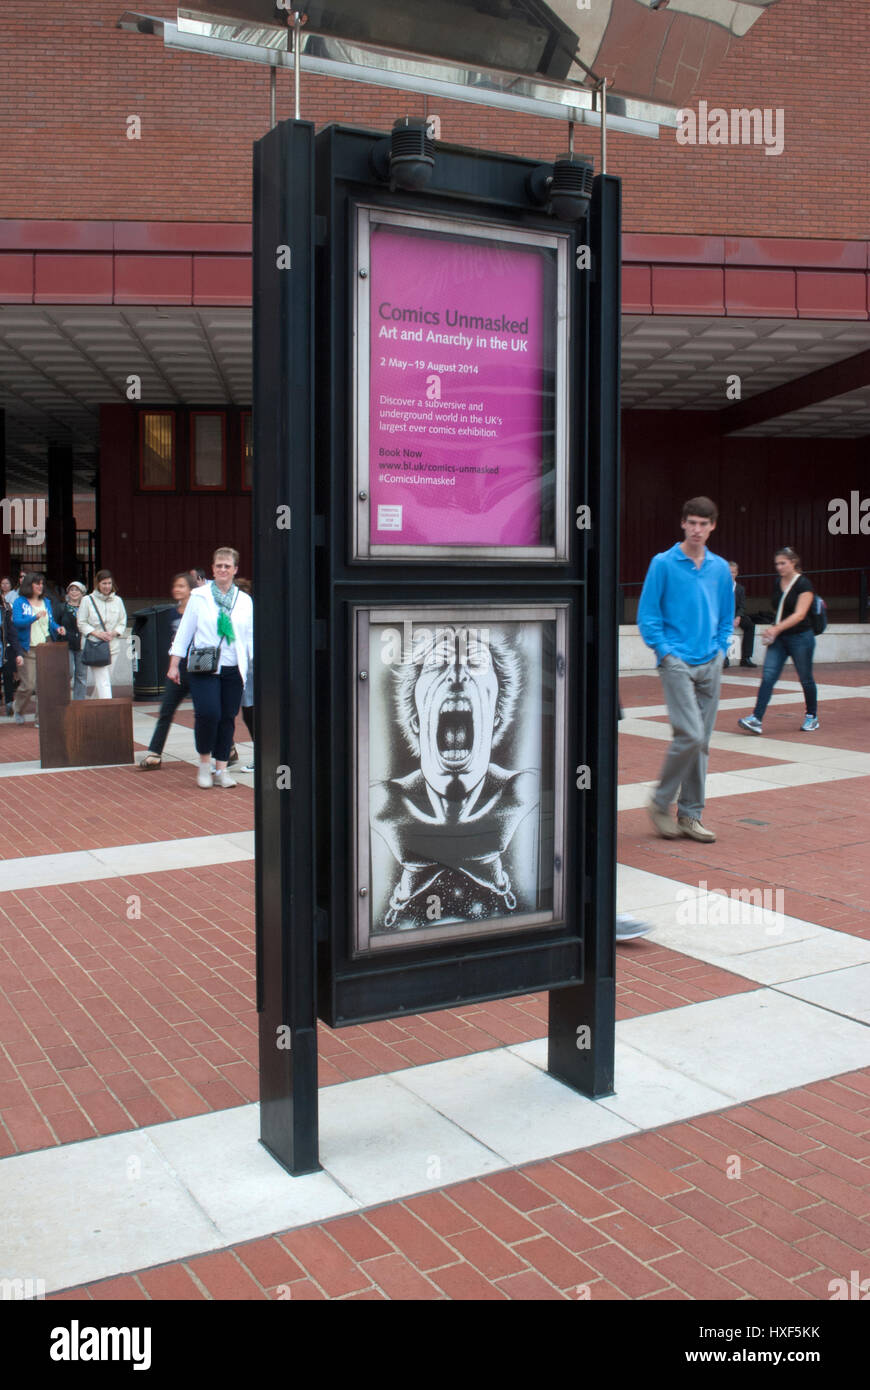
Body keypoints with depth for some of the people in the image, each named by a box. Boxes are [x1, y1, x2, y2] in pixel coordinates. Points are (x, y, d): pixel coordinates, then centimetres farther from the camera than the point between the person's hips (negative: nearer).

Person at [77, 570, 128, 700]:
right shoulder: (87, 600, -1)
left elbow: (123, 622, 12)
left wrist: (114, 633, -8)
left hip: (112, 644, 4)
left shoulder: (117, 600, 8)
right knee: (102, 681, -13)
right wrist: (97, 633, -15)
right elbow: (81, 623, 0)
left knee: (104, 679, 11)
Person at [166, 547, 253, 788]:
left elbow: (251, 638, 13)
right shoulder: (199, 597, 4)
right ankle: (204, 762, 4)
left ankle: (221, 770, 11)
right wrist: (174, 664, 4)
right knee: (208, 713, -17)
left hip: (233, 669, 3)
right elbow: (184, 631, 7)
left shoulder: (245, 601, 11)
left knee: (228, 718, 3)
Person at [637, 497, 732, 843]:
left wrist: (720, 650, 8)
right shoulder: (663, 564, -3)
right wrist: (666, 652, -9)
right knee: (690, 735, -15)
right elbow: (647, 616, -3)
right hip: (677, 664, -5)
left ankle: (690, 814, 16)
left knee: (702, 741, 7)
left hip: (710, 665, 5)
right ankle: (660, 803, 4)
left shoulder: (721, 568, 11)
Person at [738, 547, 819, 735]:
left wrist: (777, 628, -26)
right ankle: (756, 719, -14)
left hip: (800, 637, -6)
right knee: (768, 676, -7)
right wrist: (772, 632, 6)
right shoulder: (778, 585, 9)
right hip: (779, 639, 6)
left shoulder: (804, 584, -11)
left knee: (805, 679, 7)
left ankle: (812, 718, 26)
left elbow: (799, 614, -19)